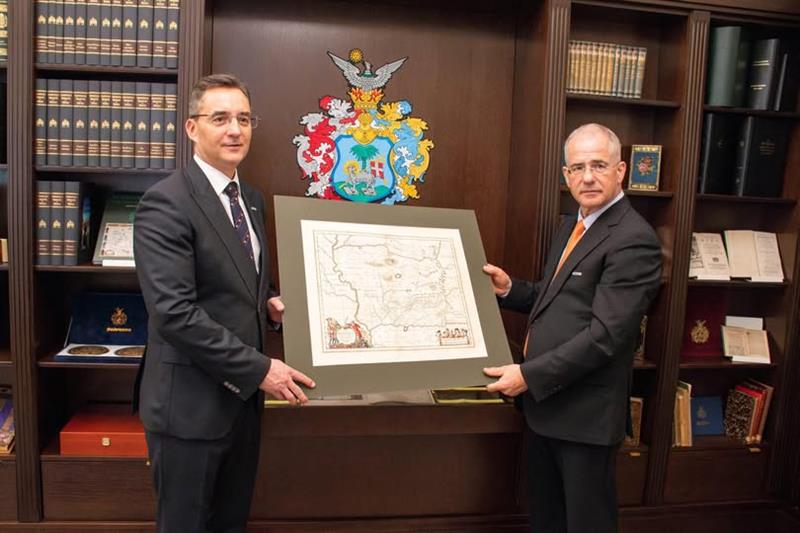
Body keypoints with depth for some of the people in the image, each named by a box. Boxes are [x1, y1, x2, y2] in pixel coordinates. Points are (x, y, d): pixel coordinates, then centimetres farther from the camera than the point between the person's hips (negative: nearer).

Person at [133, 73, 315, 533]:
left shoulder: (251, 199, 8)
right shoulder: (166, 203, -18)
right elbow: (174, 312, -24)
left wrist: (270, 304, -3)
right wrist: (259, 368, -22)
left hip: (242, 396, 8)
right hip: (190, 403, -7)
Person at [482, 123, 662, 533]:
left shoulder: (633, 239, -19)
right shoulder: (572, 226, 11)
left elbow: (606, 333, -25)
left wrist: (529, 375, -24)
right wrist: (509, 289, 0)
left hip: (585, 411, -8)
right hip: (544, 401, 8)